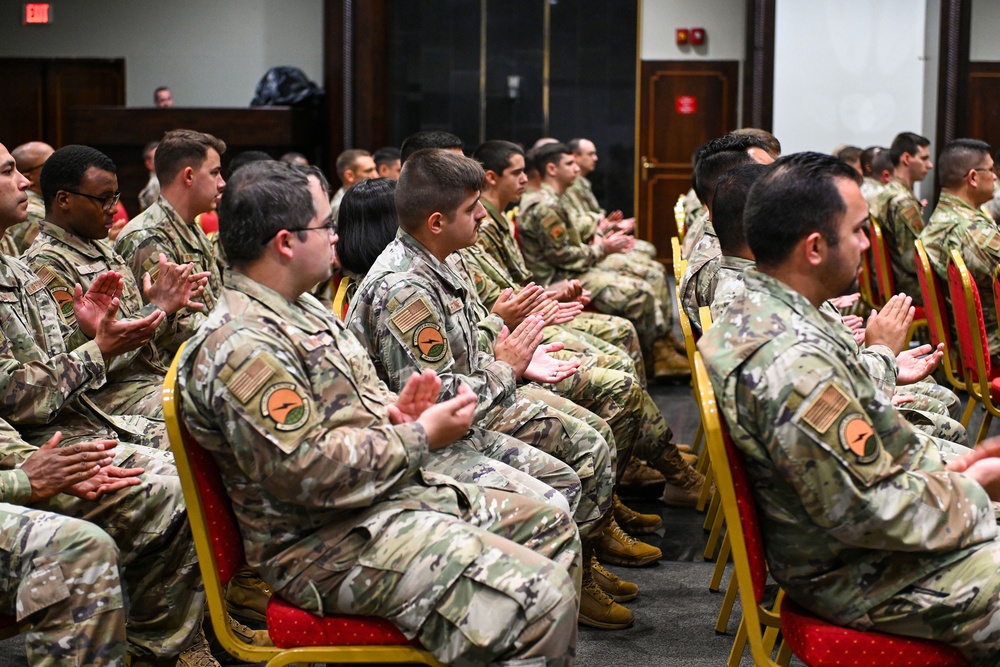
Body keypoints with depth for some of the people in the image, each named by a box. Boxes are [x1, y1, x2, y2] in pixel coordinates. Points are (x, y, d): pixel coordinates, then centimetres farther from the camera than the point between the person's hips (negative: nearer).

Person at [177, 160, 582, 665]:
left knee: (551, 531, 14)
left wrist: (392, 410, 2)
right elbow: (305, 470, -26)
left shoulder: (301, 312, 13)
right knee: (538, 596, -24)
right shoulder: (243, 346, -21)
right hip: (332, 542, -11)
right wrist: (422, 437, -17)